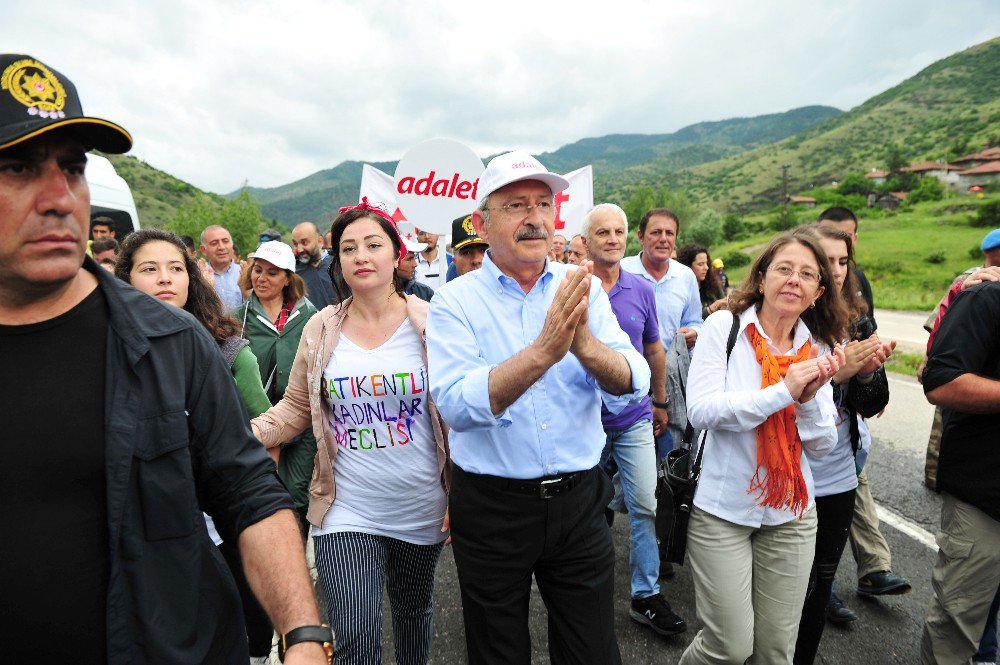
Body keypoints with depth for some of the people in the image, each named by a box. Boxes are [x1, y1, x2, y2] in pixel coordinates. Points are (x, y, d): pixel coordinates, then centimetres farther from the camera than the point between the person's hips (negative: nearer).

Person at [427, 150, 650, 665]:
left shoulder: (584, 291, -1)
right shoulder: (455, 302, -9)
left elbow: (634, 386, -11)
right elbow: (458, 404, -23)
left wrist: (585, 343, -31)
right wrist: (544, 351, -36)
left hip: (578, 502, 3)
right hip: (492, 507, -2)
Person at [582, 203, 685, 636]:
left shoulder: (642, 290, 1)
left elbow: (653, 350, 11)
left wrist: (660, 403, 15)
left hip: (635, 418, 2)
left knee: (645, 506, 3)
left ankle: (646, 595, 18)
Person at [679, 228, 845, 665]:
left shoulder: (817, 350, 4)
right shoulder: (724, 326, -7)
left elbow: (822, 446, 3)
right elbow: (700, 411, -17)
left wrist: (811, 396, -15)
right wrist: (783, 391, -21)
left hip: (791, 514, 4)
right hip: (722, 510, -4)